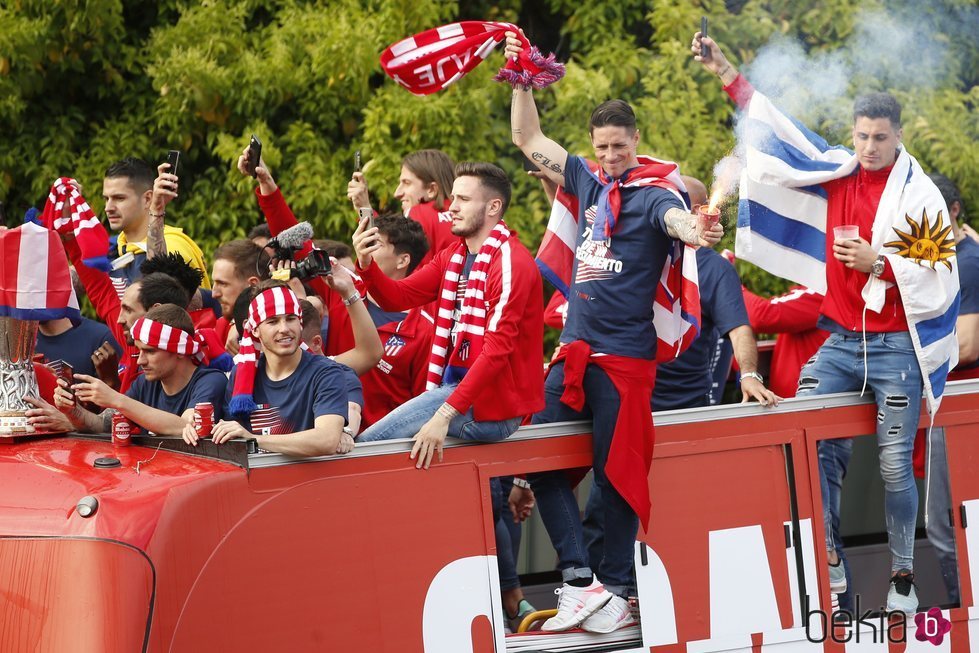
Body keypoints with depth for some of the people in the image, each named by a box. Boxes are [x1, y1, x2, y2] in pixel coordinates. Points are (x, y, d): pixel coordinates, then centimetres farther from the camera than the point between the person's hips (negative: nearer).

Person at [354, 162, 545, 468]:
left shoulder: (510, 262, -15)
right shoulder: (454, 256, 14)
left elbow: (497, 349, -23)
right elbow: (398, 297, 9)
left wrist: (445, 414, -29)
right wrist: (366, 264, -13)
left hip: (490, 405, -9)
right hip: (454, 384, 9)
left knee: (367, 444, -14)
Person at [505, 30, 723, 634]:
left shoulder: (655, 192, -9)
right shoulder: (589, 181, 8)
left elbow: (675, 219, -32)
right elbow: (529, 139, 17)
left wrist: (694, 232, -55)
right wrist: (522, 81, 6)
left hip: (624, 356, -7)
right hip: (575, 351, 7)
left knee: (616, 472, -1)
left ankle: (615, 589, 9)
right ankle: (579, 579, 3)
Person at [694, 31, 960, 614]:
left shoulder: (918, 196, -7)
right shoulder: (837, 171, 5)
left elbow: (940, 278, -8)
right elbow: (780, 130, 10)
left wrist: (877, 263, -18)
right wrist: (728, 75, 7)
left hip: (896, 348, -4)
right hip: (840, 342, 4)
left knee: (895, 466, -2)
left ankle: (903, 577, 12)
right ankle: (829, 564, 0)